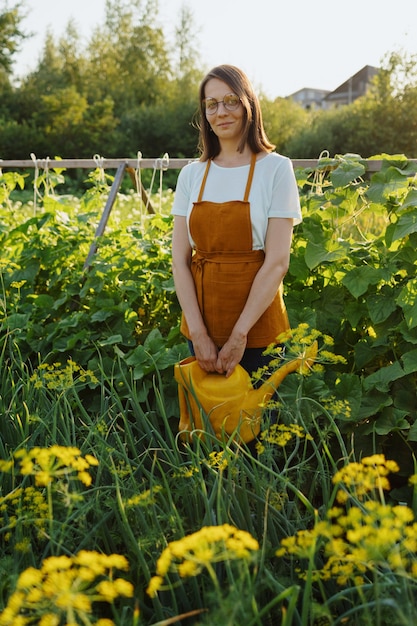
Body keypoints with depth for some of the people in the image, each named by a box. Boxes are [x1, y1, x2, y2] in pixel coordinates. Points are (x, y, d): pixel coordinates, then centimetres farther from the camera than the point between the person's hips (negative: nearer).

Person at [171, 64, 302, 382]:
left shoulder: (276, 169, -7)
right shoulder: (191, 174, 4)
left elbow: (277, 261, -12)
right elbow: (180, 260, 0)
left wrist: (239, 335, -15)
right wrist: (198, 333, -10)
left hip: (257, 327, -3)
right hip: (201, 324, 3)